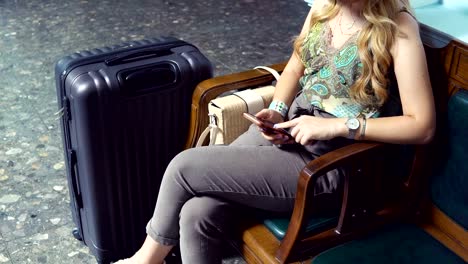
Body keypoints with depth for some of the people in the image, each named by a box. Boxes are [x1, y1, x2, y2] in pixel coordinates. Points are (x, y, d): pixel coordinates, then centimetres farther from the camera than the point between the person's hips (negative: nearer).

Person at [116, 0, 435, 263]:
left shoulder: (399, 29, -15)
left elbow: (423, 126, -17)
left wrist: (339, 125, -22)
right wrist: (277, 111, -3)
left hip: (325, 162, -6)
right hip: (287, 129, 7)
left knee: (185, 166, -12)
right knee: (197, 214, -15)